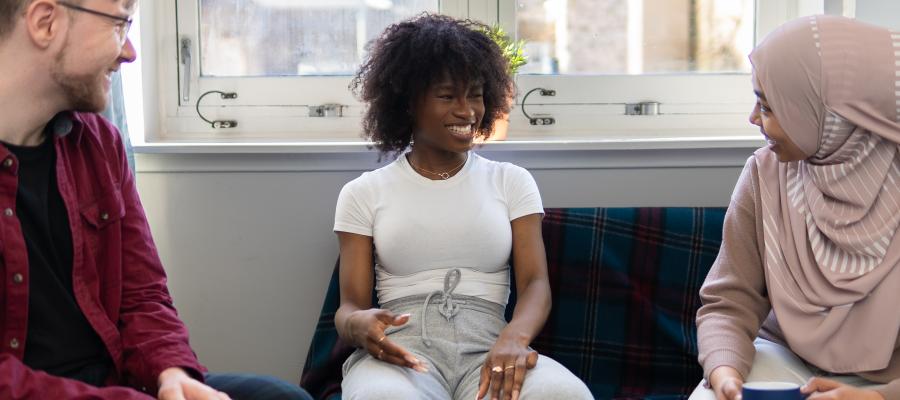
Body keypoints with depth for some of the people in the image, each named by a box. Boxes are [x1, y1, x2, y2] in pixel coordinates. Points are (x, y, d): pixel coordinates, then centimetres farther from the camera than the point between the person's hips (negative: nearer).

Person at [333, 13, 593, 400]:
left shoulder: (512, 181, 15)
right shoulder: (363, 193, 13)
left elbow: (535, 282, 3)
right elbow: (350, 306, 8)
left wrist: (514, 337, -21)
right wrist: (358, 324, -19)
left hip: (488, 348, 2)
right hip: (402, 350, -2)